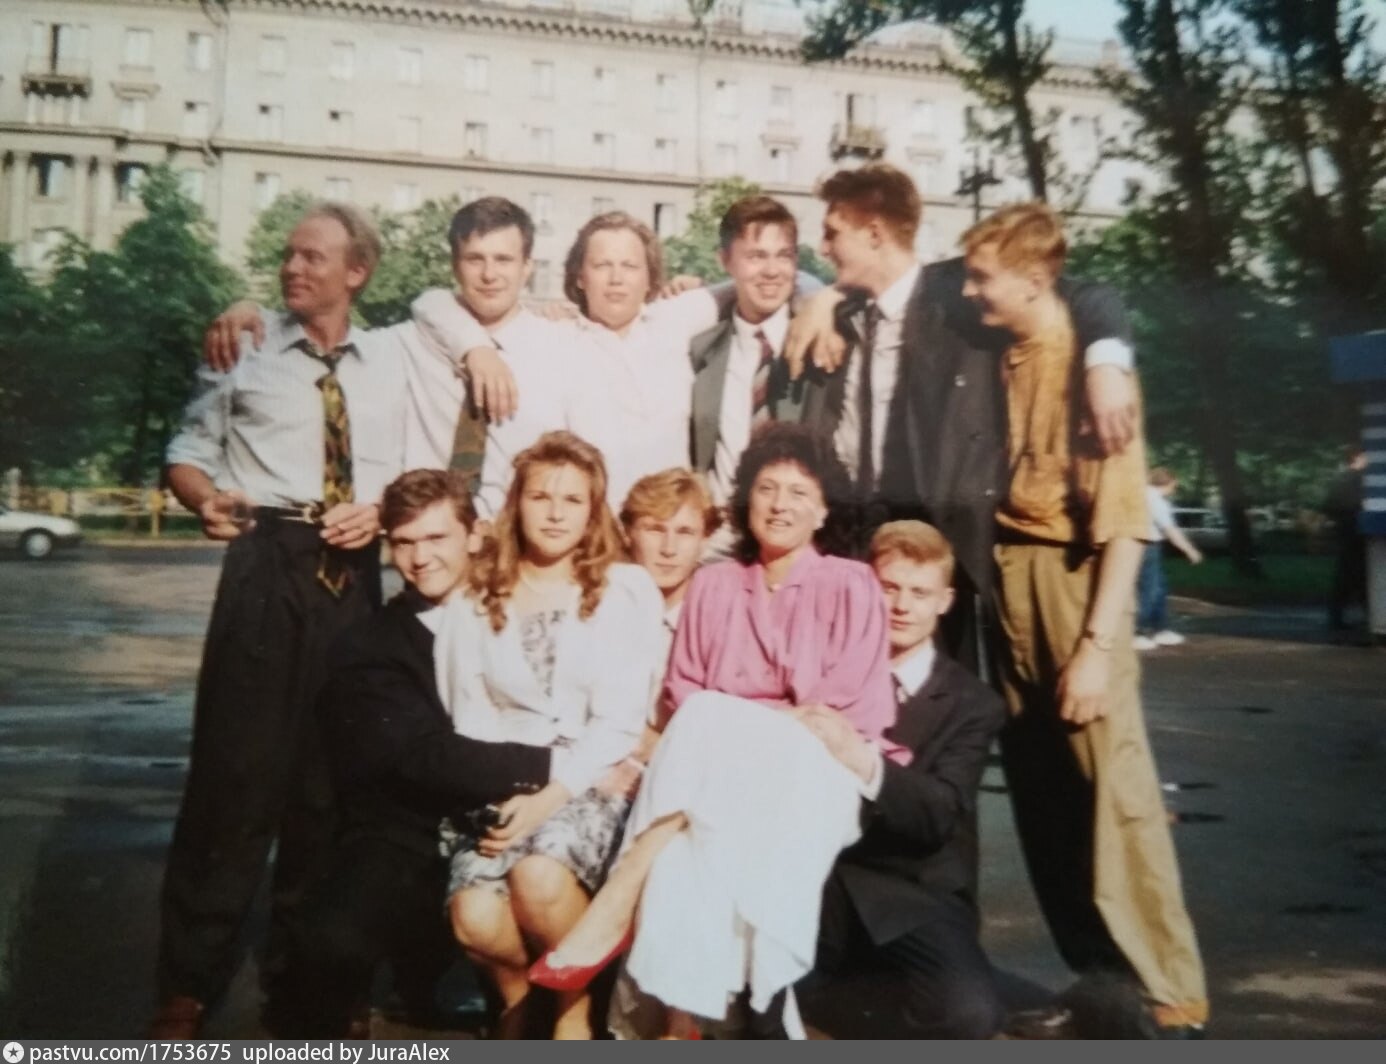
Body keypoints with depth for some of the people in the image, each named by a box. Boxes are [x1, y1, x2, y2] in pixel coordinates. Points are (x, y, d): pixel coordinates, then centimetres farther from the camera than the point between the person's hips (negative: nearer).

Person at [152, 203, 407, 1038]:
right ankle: (192, 978, 10)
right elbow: (191, 450, 5)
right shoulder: (246, 352, 6)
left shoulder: (386, 370, 13)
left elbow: (405, 478, 14)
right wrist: (206, 497, -16)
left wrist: (382, 512, -7)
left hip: (353, 570, 3)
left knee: (332, 771, 10)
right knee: (237, 763, -4)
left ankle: (300, 960, 27)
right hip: (266, 561, -3)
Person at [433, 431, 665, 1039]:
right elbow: (468, 719, 6)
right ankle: (516, 993, 13)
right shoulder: (476, 603, 13)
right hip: (505, 789, 2)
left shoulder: (627, 591, 5)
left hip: (591, 782, -2)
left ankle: (573, 1004, 0)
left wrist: (550, 797, -15)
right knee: (474, 919, -25)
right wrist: (499, 795, -13)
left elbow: (619, 720, -4)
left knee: (539, 876, -32)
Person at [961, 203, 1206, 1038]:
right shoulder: (1005, 362, 10)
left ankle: (1174, 999, 9)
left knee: (1116, 791, -4)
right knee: (1040, 795, 10)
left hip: (1073, 578, -6)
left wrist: (1098, 643, -17)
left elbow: (1124, 515, -13)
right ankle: (1098, 973, 23)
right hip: (1008, 578, 7)